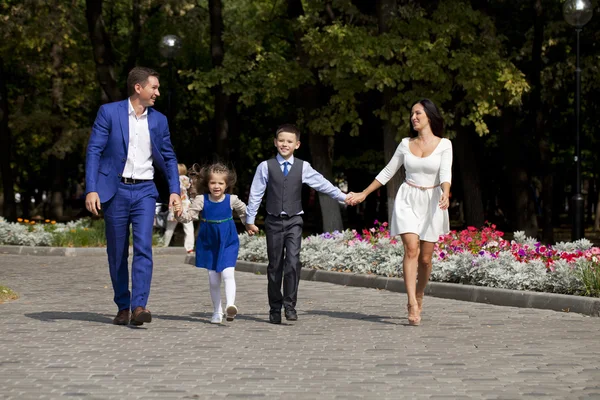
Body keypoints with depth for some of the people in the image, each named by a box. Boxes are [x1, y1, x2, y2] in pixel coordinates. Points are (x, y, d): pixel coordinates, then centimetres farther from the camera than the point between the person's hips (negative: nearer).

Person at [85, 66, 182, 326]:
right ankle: (123, 307, 16)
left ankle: (139, 306, -20)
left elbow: (168, 157, 16)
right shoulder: (109, 112, -2)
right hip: (115, 190, -2)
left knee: (143, 247, -15)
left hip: (144, 191, 2)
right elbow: (94, 151, -5)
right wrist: (91, 189, -13)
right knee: (117, 253, 4)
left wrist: (174, 190, 3)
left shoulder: (159, 120, 9)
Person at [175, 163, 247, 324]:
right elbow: (189, 215, -15)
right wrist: (180, 213, -33)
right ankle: (217, 311, 22)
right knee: (213, 279, 8)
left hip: (228, 243, -1)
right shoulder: (202, 200, -8)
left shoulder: (232, 200, -6)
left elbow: (244, 212, 13)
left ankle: (230, 305, -34)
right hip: (209, 244, 1)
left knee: (227, 273, -22)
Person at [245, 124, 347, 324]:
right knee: (275, 265, 3)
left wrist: (343, 197, 4)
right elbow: (255, 194, 5)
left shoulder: (303, 167, 5)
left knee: (293, 261, -16)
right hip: (274, 221, 0)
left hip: (294, 221, 0)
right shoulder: (266, 167, 3)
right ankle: (275, 309, 11)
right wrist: (250, 220, 5)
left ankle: (290, 304, -9)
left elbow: (322, 184, 9)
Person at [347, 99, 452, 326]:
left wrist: (445, 195, -35)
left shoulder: (444, 145, -2)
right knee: (411, 249, -17)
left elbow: (445, 174, -15)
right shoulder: (406, 144, 6)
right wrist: (364, 194, 15)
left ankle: (419, 295, 31)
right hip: (407, 199, 1)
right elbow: (387, 173, 15)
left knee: (425, 257, 3)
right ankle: (412, 305, -24)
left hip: (431, 202, -1)